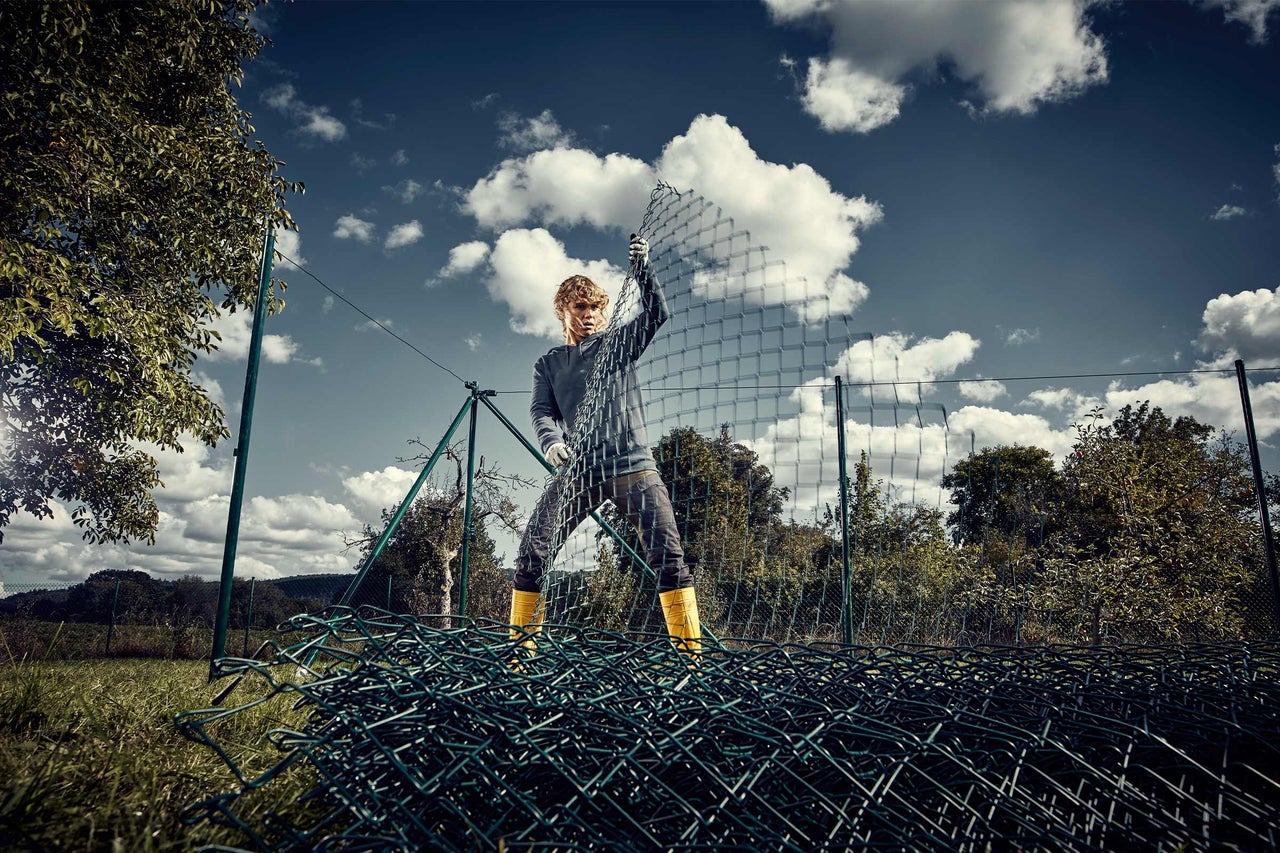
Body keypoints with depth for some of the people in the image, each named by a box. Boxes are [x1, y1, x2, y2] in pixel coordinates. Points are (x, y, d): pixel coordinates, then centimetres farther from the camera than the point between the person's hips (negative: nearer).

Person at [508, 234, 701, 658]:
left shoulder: (618, 344, 14)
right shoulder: (548, 364, 18)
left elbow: (656, 314, -2)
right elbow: (541, 410, 3)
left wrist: (641, 268, -18)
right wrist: (550, 439, -20)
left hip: (632, 466, -1)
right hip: (577, 470, 2)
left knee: (667, 555, -13)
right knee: (531, 552, -8)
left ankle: (690, 648, -7)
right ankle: (521, 642, 5)